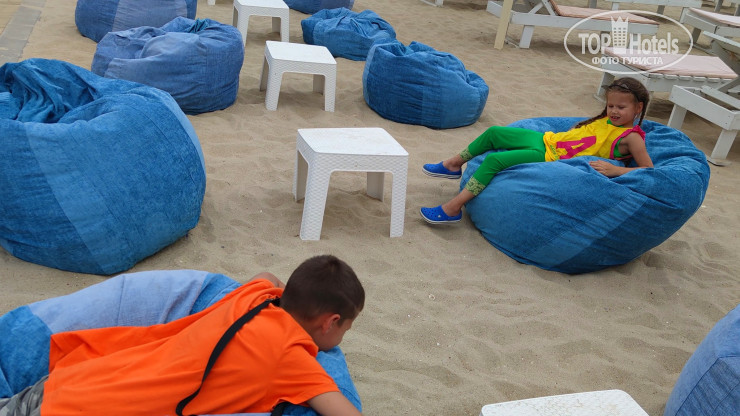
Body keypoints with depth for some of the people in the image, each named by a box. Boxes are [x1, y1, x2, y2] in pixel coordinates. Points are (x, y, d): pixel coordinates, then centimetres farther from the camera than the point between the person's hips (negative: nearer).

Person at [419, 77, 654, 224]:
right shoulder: (605, 120, 14)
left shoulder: (631, 137, -6)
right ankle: (454, 165, 29)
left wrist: (613, 170, -24)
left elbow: (648, 170, -13)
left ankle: (453, 209, -15)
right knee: (494, 133, 7)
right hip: (545, 139, 8)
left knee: (494, 160, -21)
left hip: (552, 160, -8)